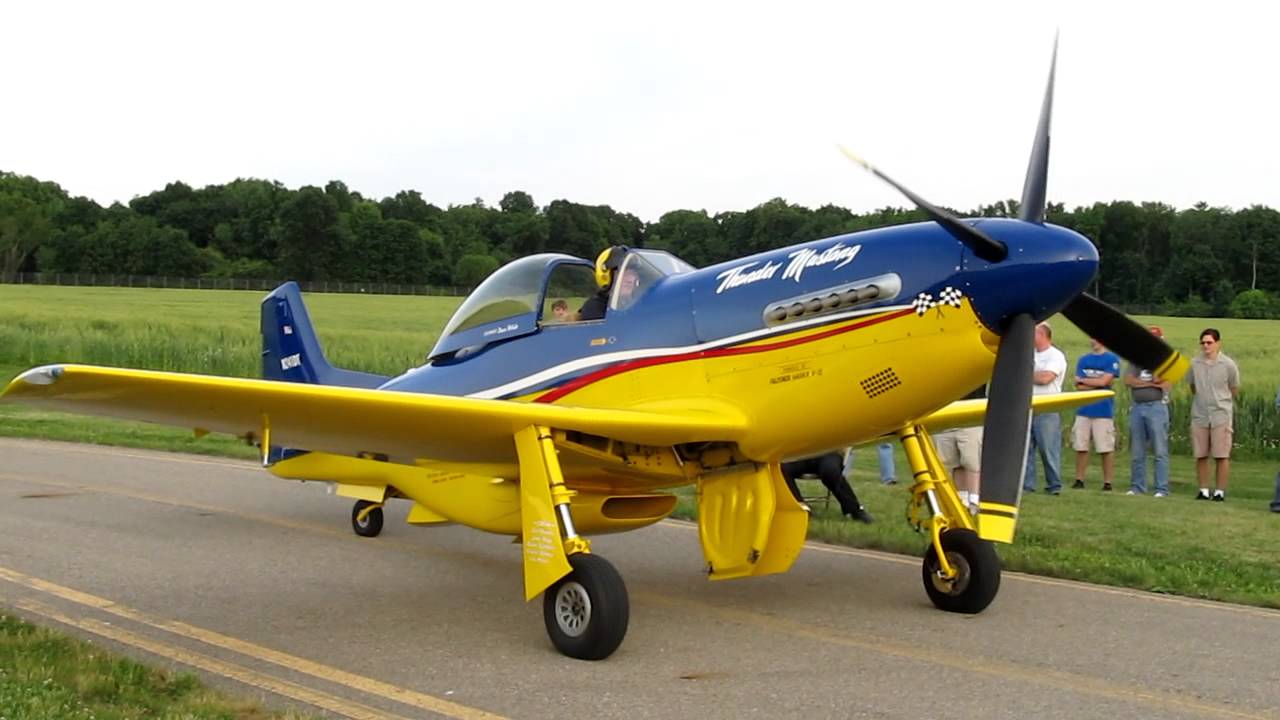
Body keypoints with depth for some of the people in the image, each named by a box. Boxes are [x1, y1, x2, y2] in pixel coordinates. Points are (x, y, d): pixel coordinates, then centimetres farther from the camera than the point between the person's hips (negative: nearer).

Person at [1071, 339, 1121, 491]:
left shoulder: (1111, 359, -1)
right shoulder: (1083, 360, 13)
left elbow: (1104, 381, -10)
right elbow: (1079, 386, 4)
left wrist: (1083, 380, 1)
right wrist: (1097, 383, -8)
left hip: (1104, 411, -4)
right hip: (1083, 410, 4)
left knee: (1106, 449, -2)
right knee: (1081, 447, 5)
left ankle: (1108, 482, 3)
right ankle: (1079, 480, 11)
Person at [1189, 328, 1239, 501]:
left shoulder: (1228, 365, -6)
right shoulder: (1195, 364, 2)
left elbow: (1234, 390, 7)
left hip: (1221, 416, -3)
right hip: (1199, 415, 3)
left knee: (1222, 456, -1)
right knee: (1200, 456, 6)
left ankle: (1220, 491, 6)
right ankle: (1203, 490, 14)